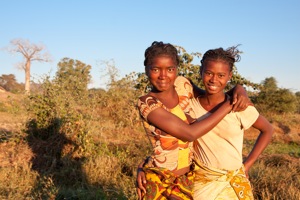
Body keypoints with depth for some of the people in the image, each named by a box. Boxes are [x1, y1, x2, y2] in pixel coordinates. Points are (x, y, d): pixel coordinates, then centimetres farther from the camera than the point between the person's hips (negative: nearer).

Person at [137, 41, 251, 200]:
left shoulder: (184, 87, -4)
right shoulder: (146, 103, -19)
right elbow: (190, 133, -25)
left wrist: (239, 90, -14)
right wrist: (229, 104, -21)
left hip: (187, 179, 5)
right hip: (159, 182, -5)